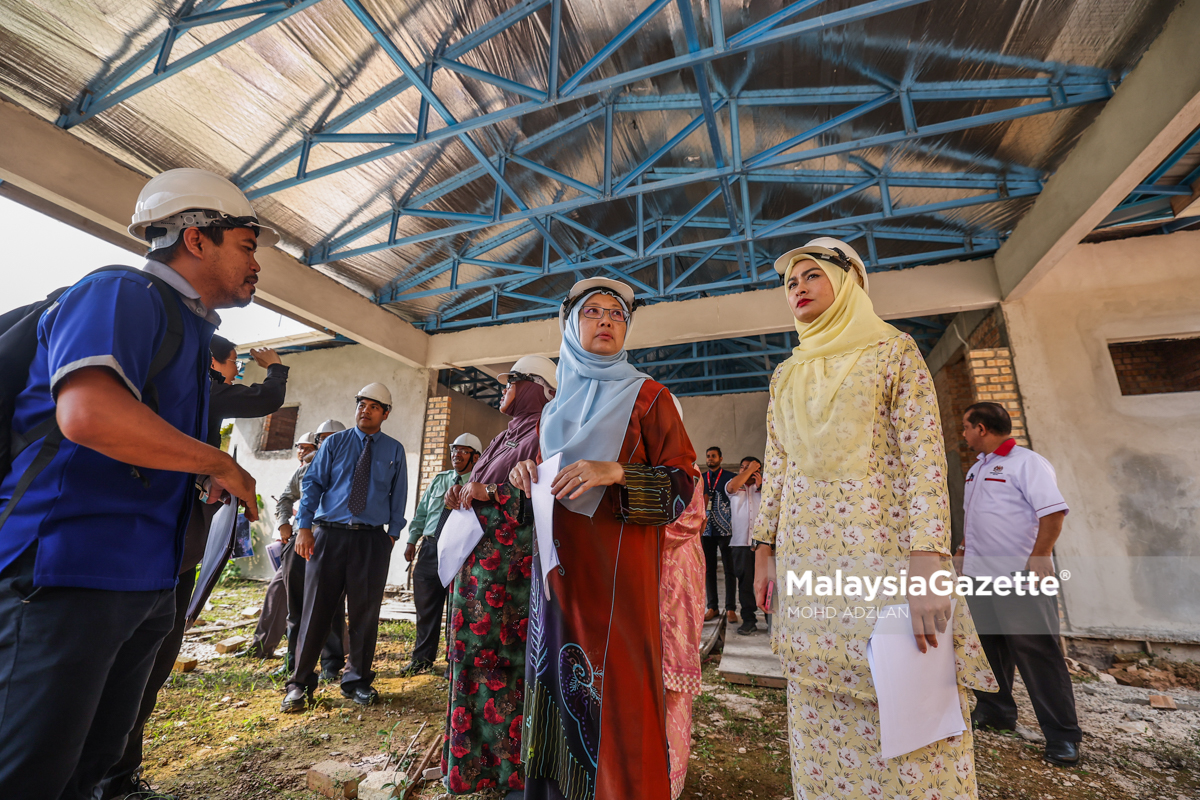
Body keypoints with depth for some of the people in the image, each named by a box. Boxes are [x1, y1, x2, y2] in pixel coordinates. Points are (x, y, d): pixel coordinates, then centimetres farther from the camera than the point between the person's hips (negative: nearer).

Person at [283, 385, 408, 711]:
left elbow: (398, 496, 7)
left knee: (365, 612, 7)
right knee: (317, 609, 5)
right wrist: (304, 527, -6)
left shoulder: (395, 450, 7)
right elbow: (312, 483, 3)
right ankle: (300, 683, 22)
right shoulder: (334, 443, 6)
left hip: (372, 540, 1)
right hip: (329, 535, 0)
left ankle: (357, 680, 25)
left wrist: (393, 532, 0)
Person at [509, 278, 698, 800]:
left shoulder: (647, 396, -1)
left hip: (617, 565, -4)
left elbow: (684, 483, -6)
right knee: (558, 677, 12)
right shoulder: (556, 407, 15)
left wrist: (616, 473, -21)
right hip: (558, 562, 5)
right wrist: (527, 474, 0)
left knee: (614, 685, -1)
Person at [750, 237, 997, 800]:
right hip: (806, 559, 4)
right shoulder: (786, 376, 16)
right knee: (825, 727, 10)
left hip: (883, 549, -4)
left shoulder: (893, 350, 3)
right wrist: (764, 549, 8)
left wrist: (926, 563, -18)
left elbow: (925, 457, -8)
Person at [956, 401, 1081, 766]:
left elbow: (1053, 512, -18)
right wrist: (964, 548, 18)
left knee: (1036, 651, -2)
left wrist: (1039, 558, -22)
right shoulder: (977, 468, 15)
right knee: (990, 645, 15)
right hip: (979, 574, 8)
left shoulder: (1027, 463, -11)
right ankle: (995, 711, 28)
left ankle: (1062, 736, 10)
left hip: (1020, 576, -8)